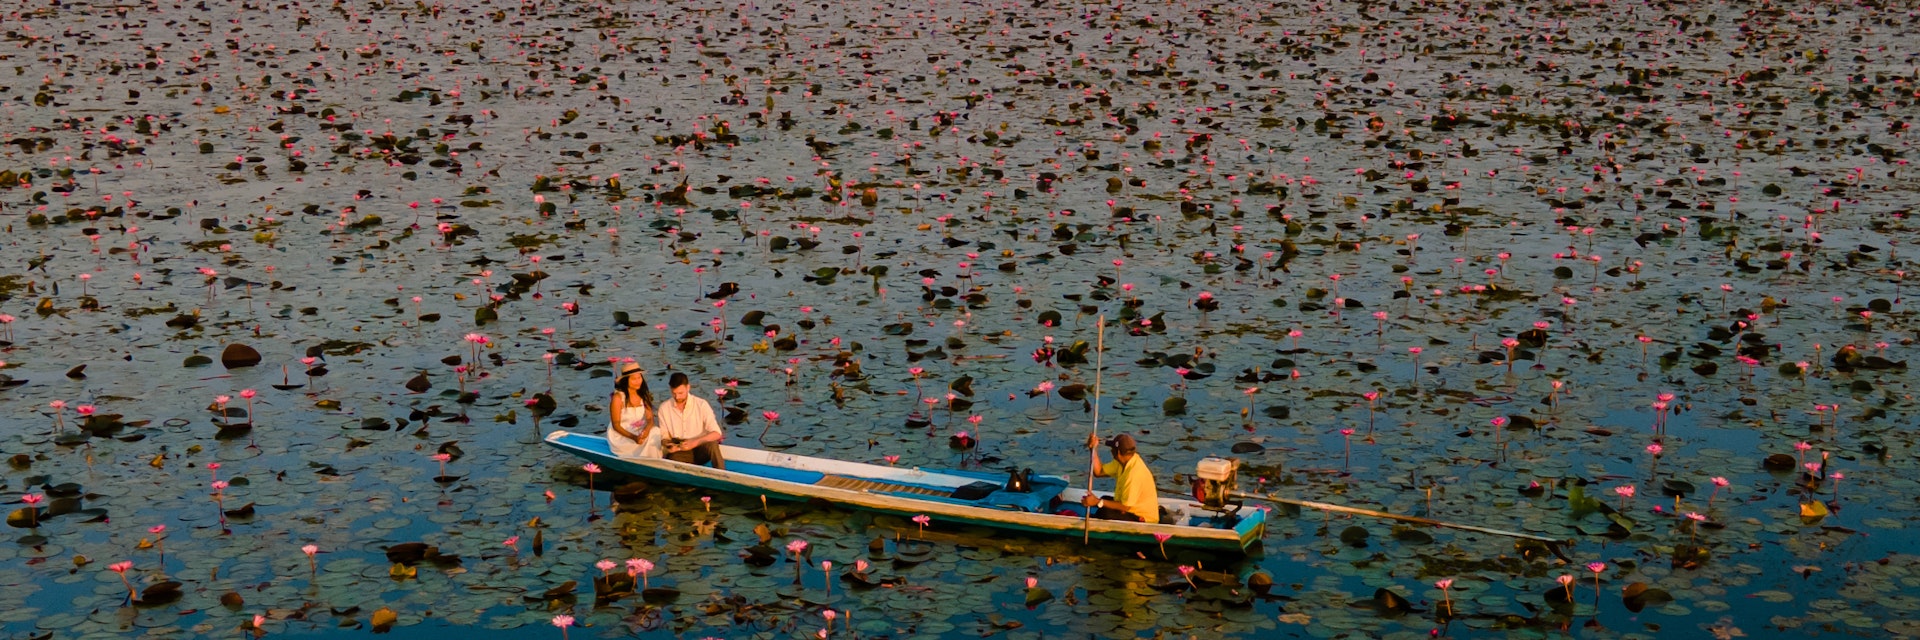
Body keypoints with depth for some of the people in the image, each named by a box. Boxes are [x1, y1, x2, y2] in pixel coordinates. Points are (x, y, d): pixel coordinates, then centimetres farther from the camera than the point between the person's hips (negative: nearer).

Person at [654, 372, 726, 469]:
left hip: (700, 450, -1)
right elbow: (664, 436, 10)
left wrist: (695, 442, -27)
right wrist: (668, 444, -15)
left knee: (712, 444, -35)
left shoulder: (701, 405, -4)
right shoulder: (664, 408, 3)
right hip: (678, 453, 1)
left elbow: (716, 433, -11)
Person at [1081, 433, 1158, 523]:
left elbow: (1125, 506, -26)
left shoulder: (1135, 472, -28)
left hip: (1143, 518, -10)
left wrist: (1098, 502, -24)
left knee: (1105, 513, -24)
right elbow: (1098, 472, 8)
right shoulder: (1123, 462, 0)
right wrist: (1093, 449, -3)